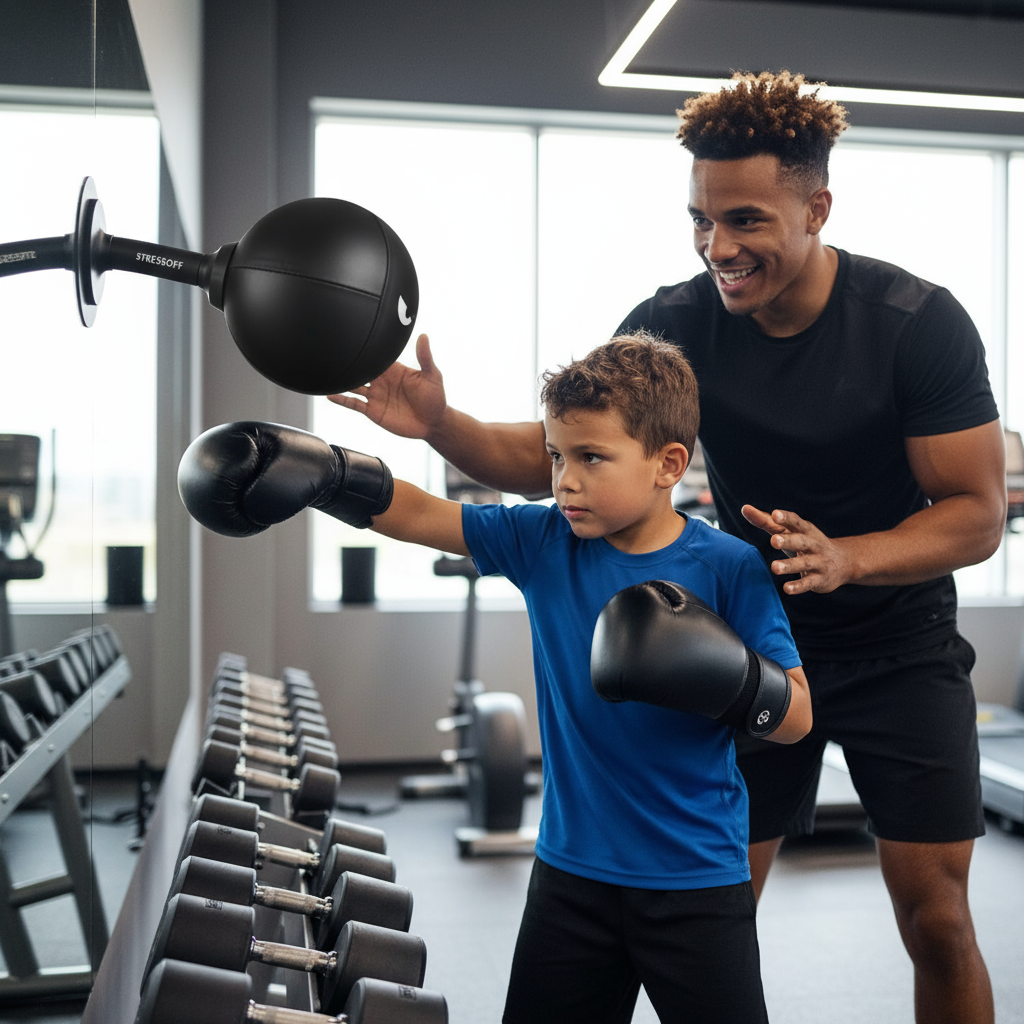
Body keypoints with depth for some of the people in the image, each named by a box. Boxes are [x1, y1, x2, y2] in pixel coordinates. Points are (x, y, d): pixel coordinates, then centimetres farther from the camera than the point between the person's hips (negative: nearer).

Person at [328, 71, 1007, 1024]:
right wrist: (439, 424, -30)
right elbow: (548, 453, -11)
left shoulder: (918, 323, -18)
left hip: (901, 648, -1)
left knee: (935, 918, 0)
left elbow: (976, 513, -16)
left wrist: (845, 558, -34)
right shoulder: (675, 323, -13)